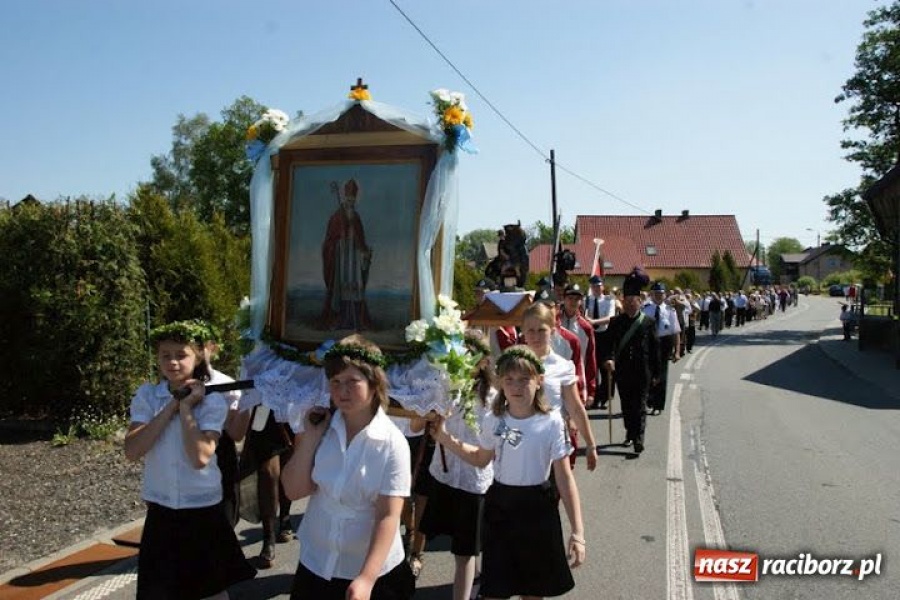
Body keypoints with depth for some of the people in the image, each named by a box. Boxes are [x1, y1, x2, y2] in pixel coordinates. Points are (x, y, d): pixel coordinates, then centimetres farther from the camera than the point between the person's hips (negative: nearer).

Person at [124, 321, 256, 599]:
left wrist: (186, 408, -20)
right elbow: (132, 451, -15)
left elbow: (200, 457, -22)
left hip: (203, 509, -2)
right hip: (161, 511, 2)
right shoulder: (146, 395, -2)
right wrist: (171, 406, -18)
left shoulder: (213, 401, -11)